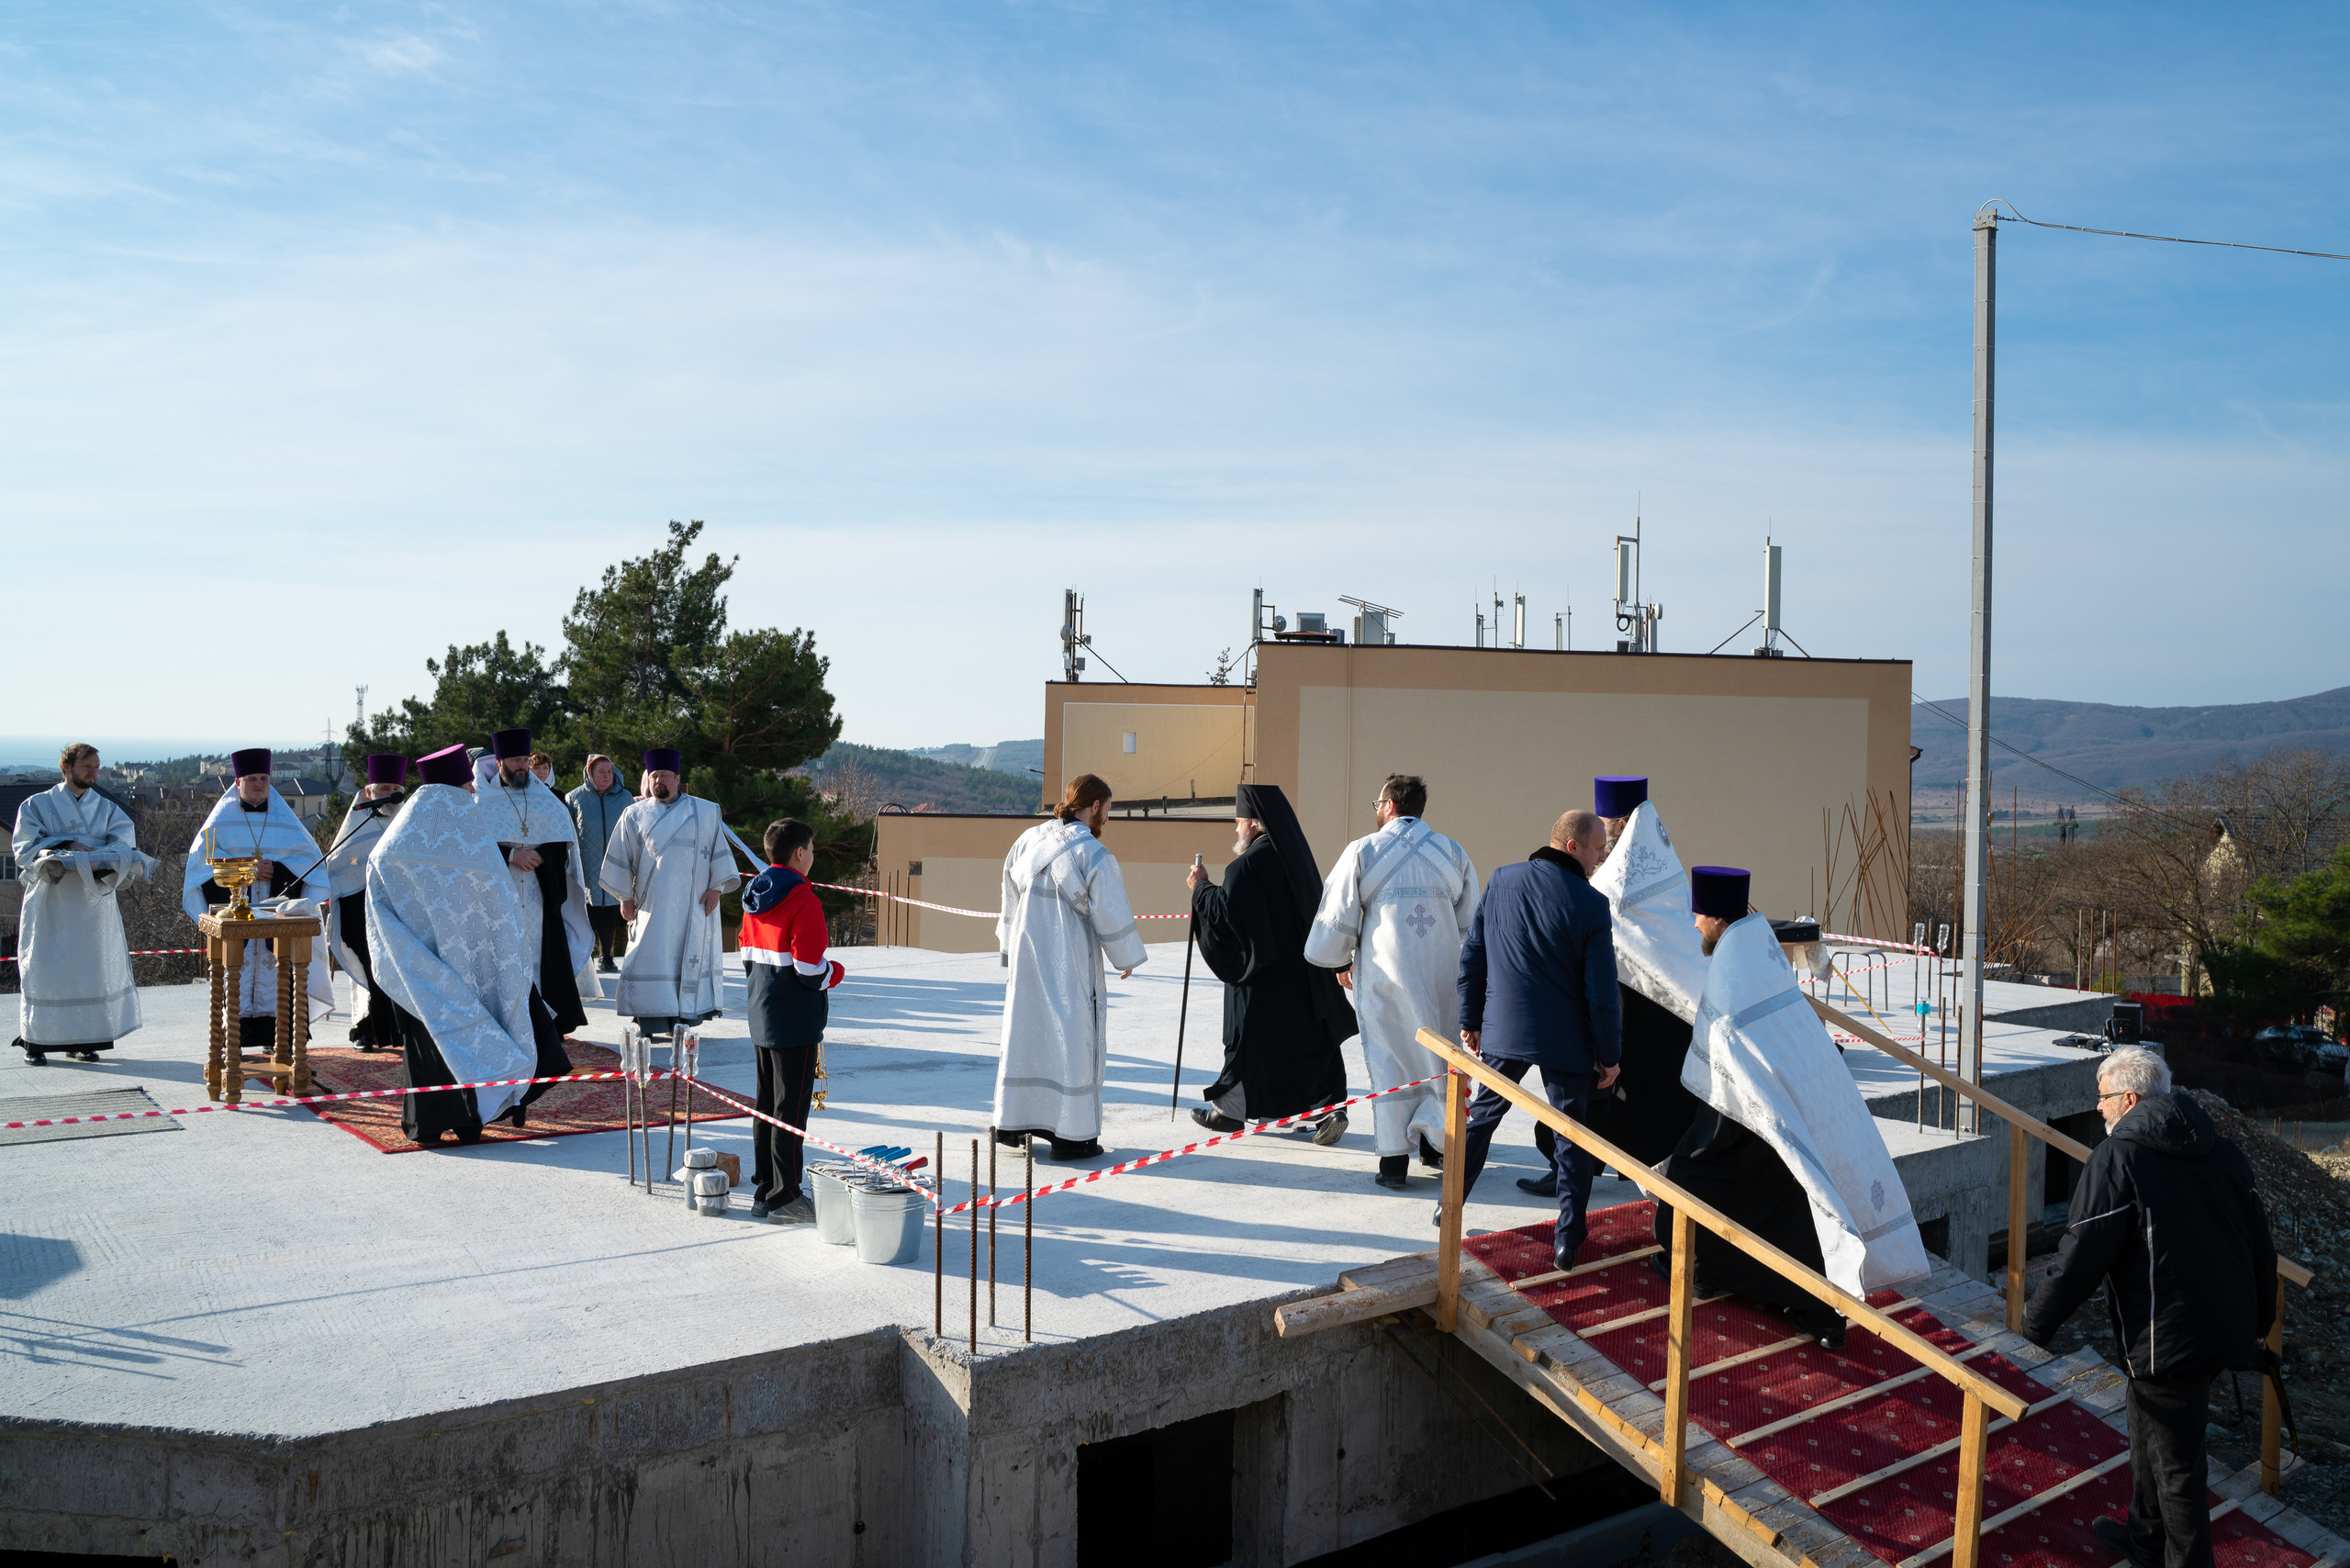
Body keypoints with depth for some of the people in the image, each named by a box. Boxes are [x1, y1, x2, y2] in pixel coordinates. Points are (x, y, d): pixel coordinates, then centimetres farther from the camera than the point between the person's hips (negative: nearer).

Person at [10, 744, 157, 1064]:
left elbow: (124, 845, -3)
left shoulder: (107, 809, 12)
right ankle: (35, 1041, 2)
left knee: (92, 965, 1)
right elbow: (24, 848, -3)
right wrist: (65, 847, -14)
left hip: (94, 900, 2)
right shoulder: (37, 806, 7)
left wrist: (91, 856, -20)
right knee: (43, 968, -4)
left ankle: (83, 1040, 8)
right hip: (50, 902, -2)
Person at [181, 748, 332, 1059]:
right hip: (235, 906, -1)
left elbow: (308, 854, 6)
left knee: (273, 967, -4)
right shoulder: (224, 817, 7)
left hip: (276, 904, 1)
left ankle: (272, 1037, -1)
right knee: (237, 968, -6)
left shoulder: (282, 817, 11)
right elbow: (202, 853, -2)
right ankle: (232, 1038, -4)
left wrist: (276, 867, -11)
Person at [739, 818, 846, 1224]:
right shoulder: (803, 900, -18)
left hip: (762, 1015, 9)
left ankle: (764, 1191, 22)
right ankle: (784, 1199, 2)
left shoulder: (754, 895, 9)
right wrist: (836, 971, -2)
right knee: (791, 1108, -2)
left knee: (766, 1105, 15)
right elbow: (811, 969, -21)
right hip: (797, 1019, -9)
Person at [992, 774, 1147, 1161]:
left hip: (1025, 958, 6)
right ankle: (1072, 1136, 4)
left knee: (1025, 1033, 14)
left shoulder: (1026, 842, 4)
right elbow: (1111, 913, -11)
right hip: (1070, 965, -6)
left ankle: (1012, 1125, 21)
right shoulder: (1093, 854, -14)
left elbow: (1011, 901, 13)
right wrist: (1126, 957, 3)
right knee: (1074, 1038, 2)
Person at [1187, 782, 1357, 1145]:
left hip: (1264, 973, -7)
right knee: (1312, 1036, 8)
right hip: (1304, 967, 7)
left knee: (1250, 1038, 6)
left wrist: (1201, 887, -5)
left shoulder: (1249, 865, -18)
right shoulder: (1295, 854, 8)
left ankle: (1231, 1109, 20)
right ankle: (1329, 1108, 2)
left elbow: (1227, 912, -19)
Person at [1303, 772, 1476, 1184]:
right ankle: (1437, 1144, 16)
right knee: (1437, 1056, 14)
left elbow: (1338, 917, -1)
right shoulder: (1453, 853, 5)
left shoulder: (1362, 852, -4)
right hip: (1442, 977, 2)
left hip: (1384, 973, -2)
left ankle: (1394, 1158, 4)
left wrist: (1340, 961, 14)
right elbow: (1469, 920, 9)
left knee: (1388, 1058, 5)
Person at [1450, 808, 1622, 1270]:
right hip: (1566, 1041, -4)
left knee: (1481, 1115, 20)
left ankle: (1450, 1206, 30)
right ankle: (1568, 1241, 9)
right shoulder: (1590, 904, -14)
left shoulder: (1502, 880, -1)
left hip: (1503, 1031, 4)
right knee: (1571, 1136, 8)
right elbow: (1602, 991, -12)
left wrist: (1470, 1020, 15)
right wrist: (1609, 1055, -2)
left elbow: (1472, 955, 5)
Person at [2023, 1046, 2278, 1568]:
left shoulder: (2118, 1157, -15)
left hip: (2168, 1342, -9)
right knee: (2149, 1436, 26)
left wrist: (2035, 1323, -6)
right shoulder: (2222, 1152, 7)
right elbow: (2260, 1247, 13)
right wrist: (2257, 1324, 27)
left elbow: (2080, 1257, -16)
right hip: (2224, 1327, 9)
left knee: (2175, 1467, 4)